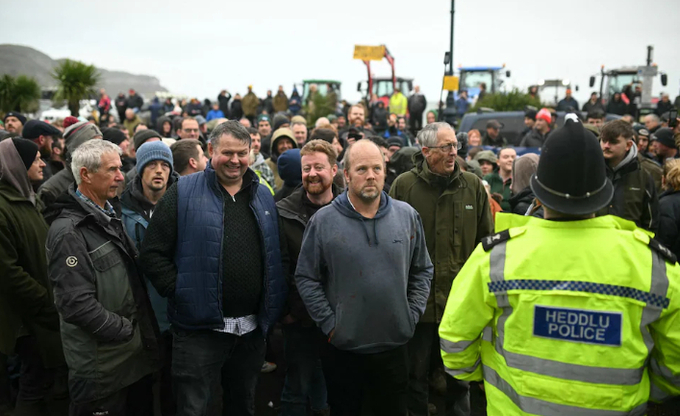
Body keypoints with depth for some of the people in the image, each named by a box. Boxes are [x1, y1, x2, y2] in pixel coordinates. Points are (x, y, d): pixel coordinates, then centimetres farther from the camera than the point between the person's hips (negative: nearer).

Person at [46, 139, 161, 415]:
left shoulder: (110, 217, 11)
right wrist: (127, 331, -17)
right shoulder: (69, 232, -19)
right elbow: (77, 303, -25)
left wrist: (144, 330, 9)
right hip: (102, 364, -8)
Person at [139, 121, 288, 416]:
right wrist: (179, 292, -12)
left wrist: (276, 302, 5)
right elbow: (153, 253, -6)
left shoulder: (263, 197, 9)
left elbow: (281, 254, 14)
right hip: (200, 328, -4)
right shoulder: (183, 193, -5)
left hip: (253, 328, 5)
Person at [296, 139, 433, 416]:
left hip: (395, 344, 2)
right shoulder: (323, 221, -7)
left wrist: (412, 315, 2)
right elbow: (306, 278, -5)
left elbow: (422, 271, 8)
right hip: (342, 347, -2)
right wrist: (329, 324, -8)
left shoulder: (407, 216, 0)